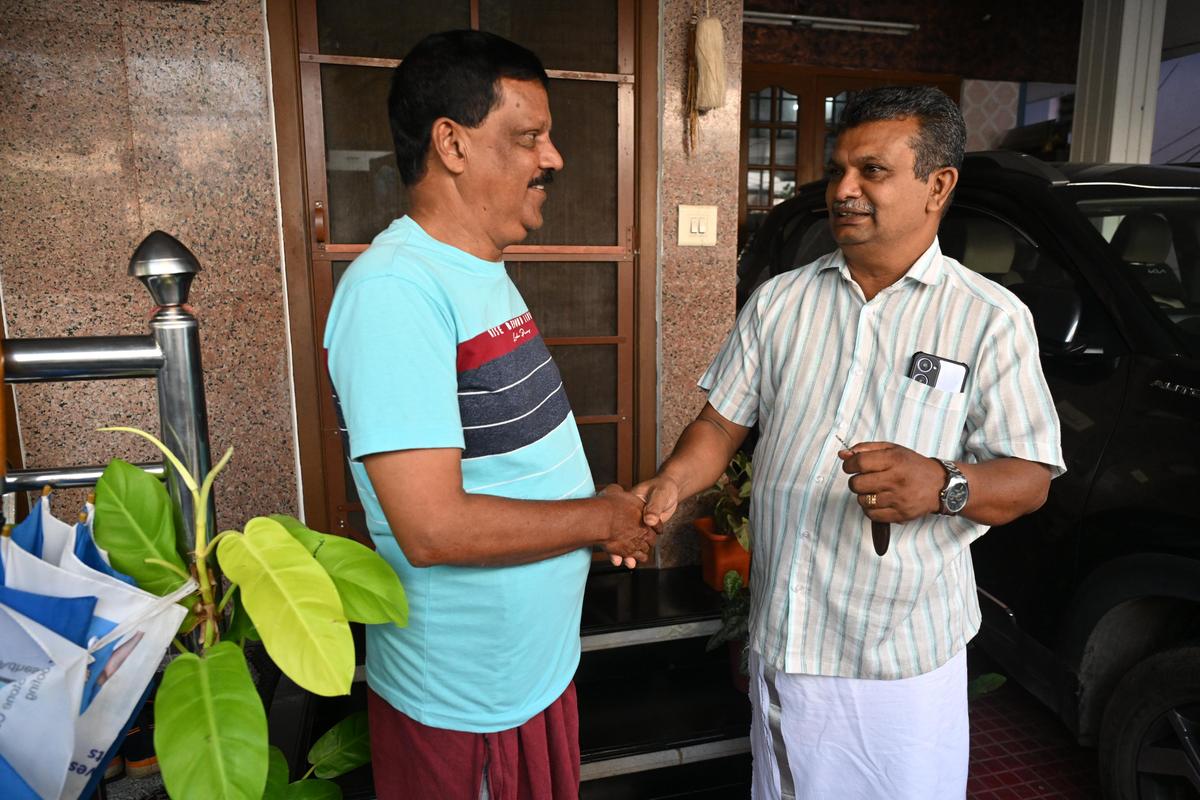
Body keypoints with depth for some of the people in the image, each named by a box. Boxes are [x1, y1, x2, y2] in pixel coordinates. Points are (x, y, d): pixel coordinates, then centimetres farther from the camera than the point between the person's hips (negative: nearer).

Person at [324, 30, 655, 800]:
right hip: (467, 699, -8)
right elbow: (433, 527, -31)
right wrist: (603, 518, -18)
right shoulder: (394, 289, -26)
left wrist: (613, 510, 0)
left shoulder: (484, 270, 6)